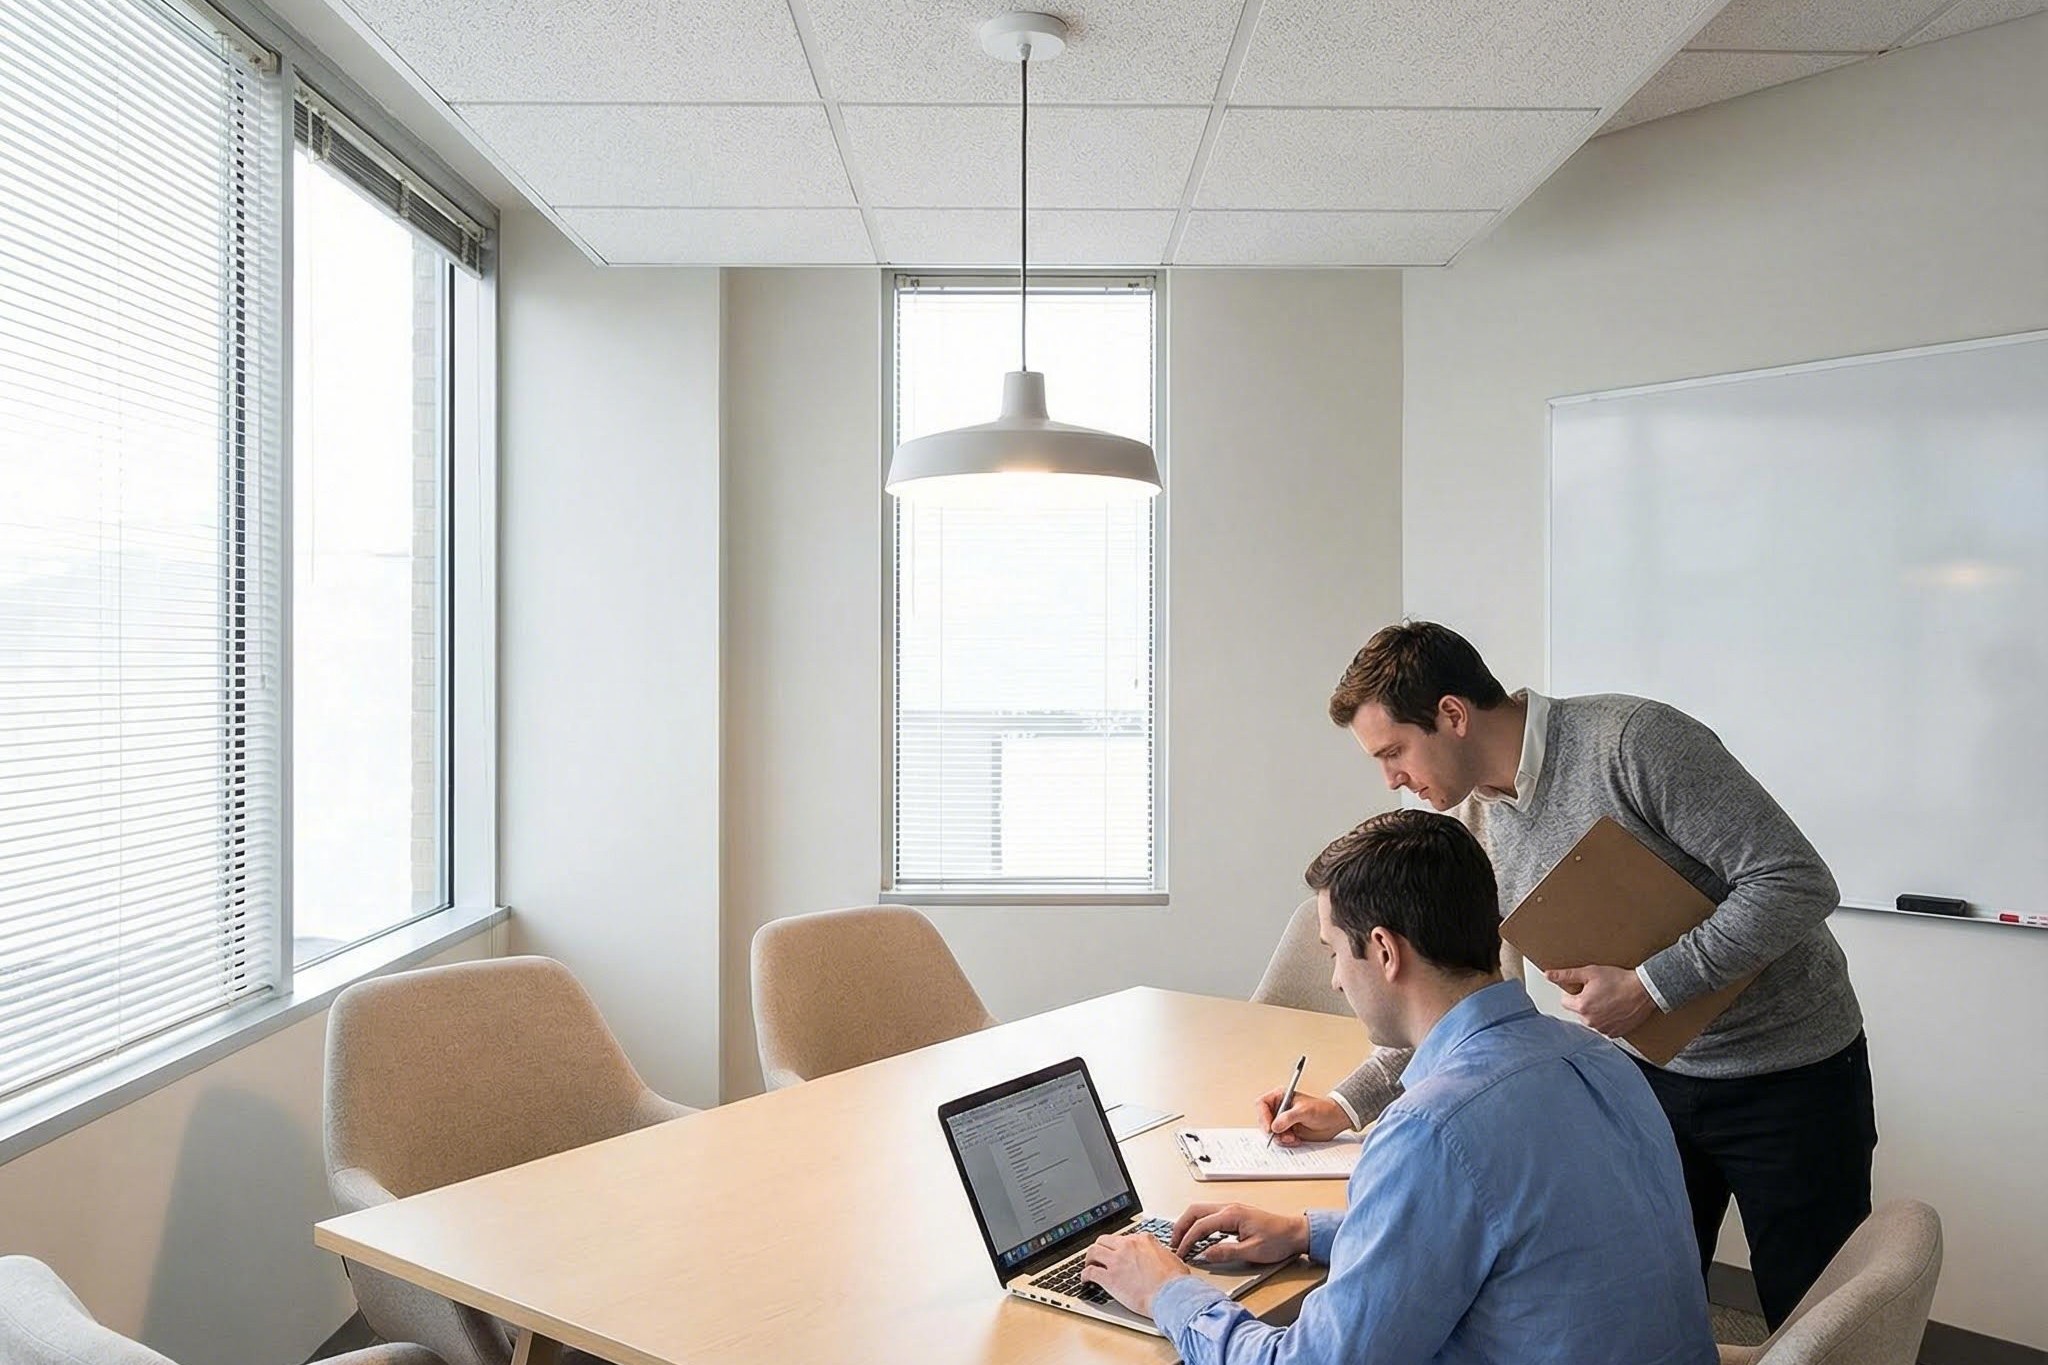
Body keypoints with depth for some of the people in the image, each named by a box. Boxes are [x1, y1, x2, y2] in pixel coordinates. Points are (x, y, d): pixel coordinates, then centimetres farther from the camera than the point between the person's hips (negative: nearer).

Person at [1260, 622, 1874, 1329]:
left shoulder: (1635, 741, -24)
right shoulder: (1472, 826, -2)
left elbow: (1797, 884, -25)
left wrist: (1647, 986, -28)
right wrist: (1347, 1103, 1)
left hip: (1793, 1073, -5)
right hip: (1651, 1073, 6)